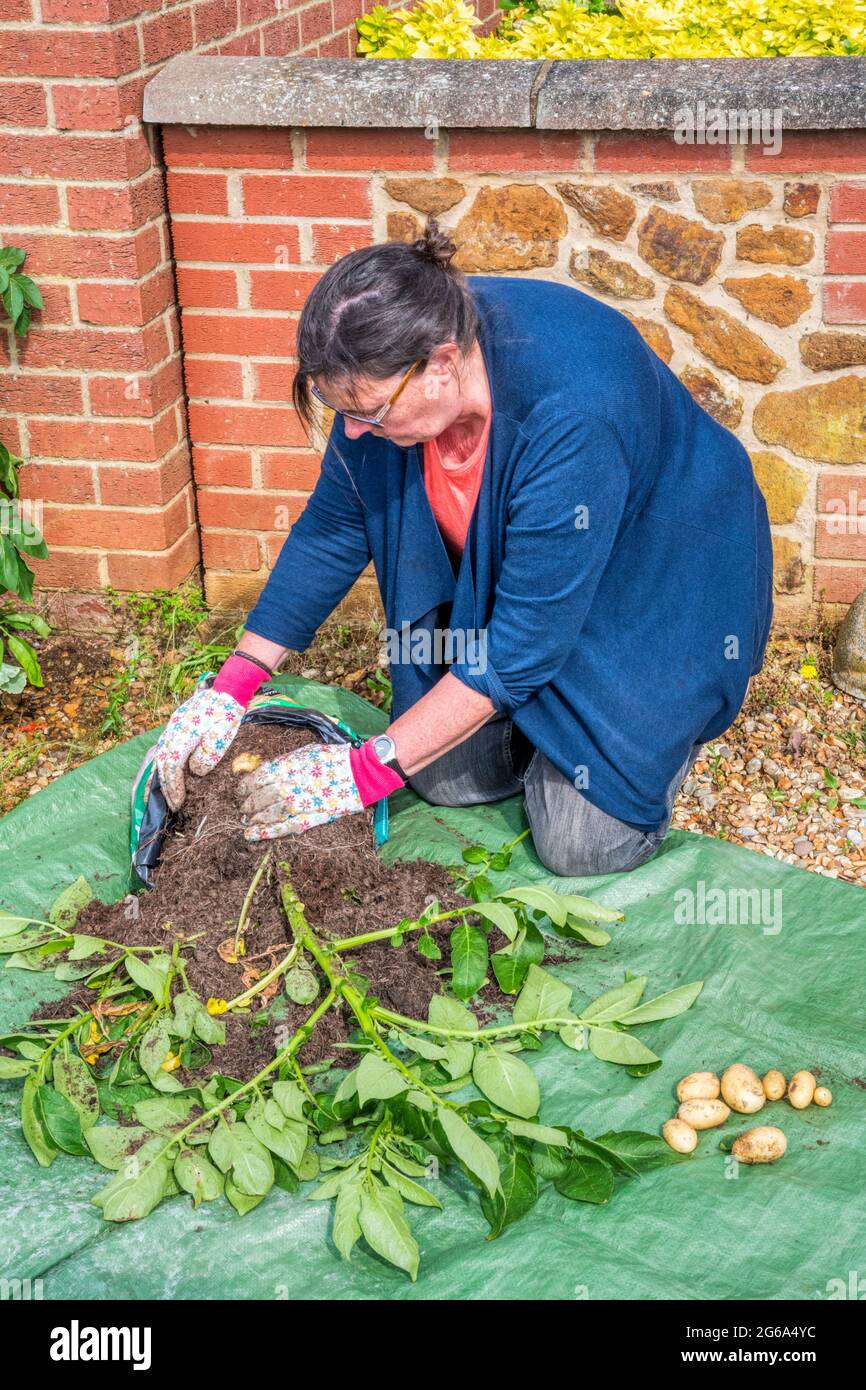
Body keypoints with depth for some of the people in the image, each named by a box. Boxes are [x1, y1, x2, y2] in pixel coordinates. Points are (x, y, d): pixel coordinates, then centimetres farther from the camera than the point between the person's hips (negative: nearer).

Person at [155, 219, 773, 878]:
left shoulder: (572, 416, -41)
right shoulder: (393, 359, -20)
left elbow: (524, 642, -34)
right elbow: (332, 527, -6)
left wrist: (366, 772, -29)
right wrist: (231, 686, -10)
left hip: (655, 591, -6)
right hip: (497, 578, 6)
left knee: (581, 841, -11)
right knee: (445, 775, -1)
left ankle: (661, 730, 16)